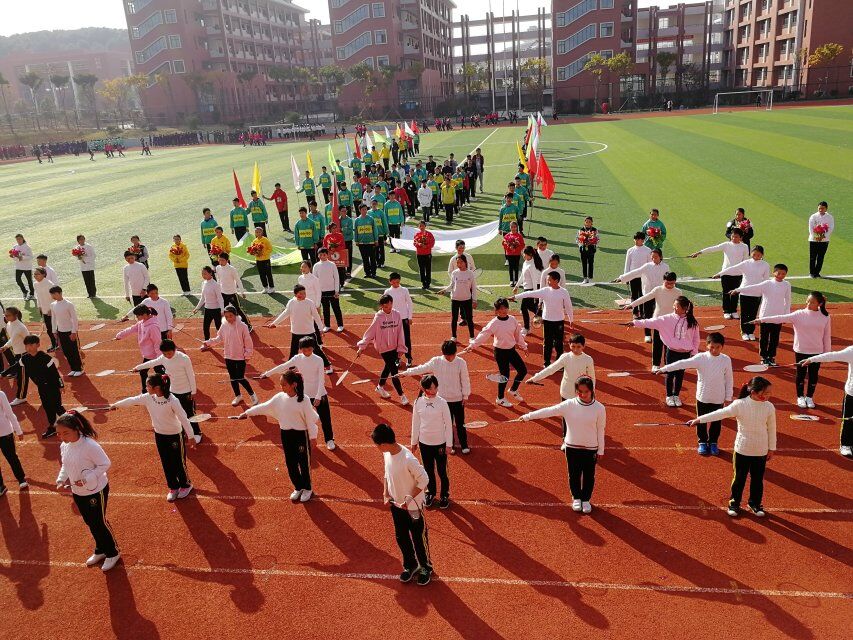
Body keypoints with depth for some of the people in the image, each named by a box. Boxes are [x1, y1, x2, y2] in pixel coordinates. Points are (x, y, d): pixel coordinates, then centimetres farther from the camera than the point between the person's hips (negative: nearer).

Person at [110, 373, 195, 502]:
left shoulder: (172, 401, -28)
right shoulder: (148, 398, -11)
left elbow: (183, 418, -23)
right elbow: (132, 400, 6)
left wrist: (191, 436, -19)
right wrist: (116, 405, 18)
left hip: (175, 435, -5)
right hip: (159, 435, 5)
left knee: (179, 463, 10)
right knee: (166, 464, 15)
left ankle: (186, 485, 33)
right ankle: (173, 487, 33)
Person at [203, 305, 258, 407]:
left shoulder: (242, 326, -14)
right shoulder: (224, 326, -2)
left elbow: (248, 341, -10)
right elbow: (219, 338, 10)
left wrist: (248, 354, -10)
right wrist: (208, 343, -2)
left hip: (240, 357, -5)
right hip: (229, 357, 5)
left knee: (240, 378, -5)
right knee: (232, 378, 13)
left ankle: (252, 394, 17)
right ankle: (238, 396, 32)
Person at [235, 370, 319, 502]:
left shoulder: (304, 400, -17)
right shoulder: (280, 397, -2)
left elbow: (310, 419, -12)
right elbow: (263, 407, 4)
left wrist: (313, 436, -9)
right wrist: (247, 413, 3)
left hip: (301, 435, -5)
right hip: (286, 434, 5)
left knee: (304, 463, 9)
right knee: (290, 463, 14)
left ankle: (307, 488, 29)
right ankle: (298, 487, 33)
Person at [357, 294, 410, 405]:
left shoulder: (397, 315, -6)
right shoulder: (378, 318, -14)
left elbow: (400, 332, -3)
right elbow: (370, 333, -7)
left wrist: (401, 348, -4)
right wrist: (362, 347, -5)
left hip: (394, 347, 4)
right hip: (384, 347, -4)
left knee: (388, 367, 21)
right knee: (394, 371, -4)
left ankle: (380, 387, 44)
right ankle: (401, 395, 5)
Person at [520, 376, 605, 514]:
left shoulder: (599, 408, -12)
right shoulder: (569, 405, -11)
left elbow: (600, 430, -4)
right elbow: (548, 411, -11)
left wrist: (600, 450, 1)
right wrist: (528, 416, -13)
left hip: (591, 449, -1)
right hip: (572, 447, 1)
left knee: (589, 476, 13)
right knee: (574, 474, 14)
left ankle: (586, 499, 35)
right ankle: (576, 498, 37)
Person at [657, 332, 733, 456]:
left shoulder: (726, 360, -8)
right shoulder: (701, 358, -13)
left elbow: (729, 379, 0)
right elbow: (683, 364, -19)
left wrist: (728, 397, 3)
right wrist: (665, 368, -27)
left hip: (719, 398, 1)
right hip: (703, 397, 0)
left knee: (716, 422, 15)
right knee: (701, 421, 13)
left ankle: (713, 442, 36)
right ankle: (702, 442, 33)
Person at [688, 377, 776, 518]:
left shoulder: (769, 407, -9)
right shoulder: (739, 404, -17)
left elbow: (771, 429, 1)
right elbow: (720, 413, -15)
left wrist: (771, 448, 6)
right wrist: (699, 419, -18)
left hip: (761, 452, 2)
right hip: (742, 449, -2)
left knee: (757, 479, 16)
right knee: (739, 478, 12)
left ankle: (755, 503, 36)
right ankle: (734, 503, 29)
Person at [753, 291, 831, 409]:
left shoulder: (825, 317, -5)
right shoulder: (799, 315, -9)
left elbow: (827, 335, 2)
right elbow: (781, 318, -19)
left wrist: (827, 351, 6)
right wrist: (762, 320, -29)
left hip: (817, 352, 1)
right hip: (801, 351, -1)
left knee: (813, 375, 11)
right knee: (801, 374, 11)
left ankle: (809, 397, 30)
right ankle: (800, 397, 28)